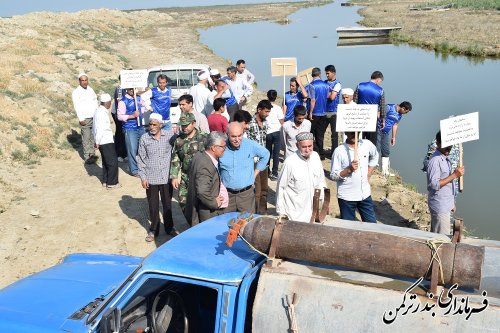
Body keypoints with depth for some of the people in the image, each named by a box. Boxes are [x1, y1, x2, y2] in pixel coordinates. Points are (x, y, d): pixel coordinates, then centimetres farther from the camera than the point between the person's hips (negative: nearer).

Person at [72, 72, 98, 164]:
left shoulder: (90, 89, 12)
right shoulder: (76, 92, -6)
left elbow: (95, 102, 15)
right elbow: (77, 106, -9)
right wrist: (81, 119, -14)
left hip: (94, 118, 5)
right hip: (85, 119, -5)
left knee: (93, 137, 7)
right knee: (86, 138, -4)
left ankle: (92, 154, 17)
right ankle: (87, 157, 0)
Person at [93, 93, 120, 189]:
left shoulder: (98, 111, 11)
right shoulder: (103, 113, -19)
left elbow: (95, 127, 15)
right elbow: (100, 129, -23)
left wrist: (97, 141, 17)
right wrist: (97, 142, -17)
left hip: (102, 141, 10)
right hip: (106, 141, -10)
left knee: (106, 162, 18)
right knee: (113, 162, -2)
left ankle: (105, 181, 26)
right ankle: (112, 183, 4)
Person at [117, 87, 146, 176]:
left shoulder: (138, 98, 9)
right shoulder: (123, 101, -10)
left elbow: (143, 106, 27)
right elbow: (120, 116, -15)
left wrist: (141, 111, 6)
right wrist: (132, 116, -23)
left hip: (140, 127, 6)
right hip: (130, 129, -6)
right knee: (132, 150, -5)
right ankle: (134, 170, 7)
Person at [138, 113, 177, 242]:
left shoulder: (169, 135, -5)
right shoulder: (144, 138, -5)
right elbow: (141, 159, 0)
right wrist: (143, 177, -4)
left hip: (166, 177, 1)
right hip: (151, 178, 0)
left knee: (167, 204, 14)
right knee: (153, 205, 11)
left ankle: (169, 228, 32)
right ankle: (153, 230, 28)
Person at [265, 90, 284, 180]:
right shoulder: (278, 108, -8)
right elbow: (281, 122, -4)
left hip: (267, 133, 2)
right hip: (277, 132, -2)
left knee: (268, 153, 17)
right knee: (276, 153, 2)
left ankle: (267, 171, 26)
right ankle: (274, 173, -1)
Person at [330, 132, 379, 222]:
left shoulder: (367, 144, -3)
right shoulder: (339, 151, -15)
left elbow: (375, 156, 19)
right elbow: (333, 175, -12)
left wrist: (368, 174, 10)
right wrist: (349, 169, -27)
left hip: (365, 194, 4)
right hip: (346, 197, -4)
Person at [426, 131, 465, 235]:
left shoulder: (445, 158, 10)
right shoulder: (435, 160, -20)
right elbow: (434, 185, -26)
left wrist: (451, 203, 20)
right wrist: (454, 175, -26)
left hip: (446, 205, 9)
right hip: (440, 207, -9)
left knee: (435, 234, 17)